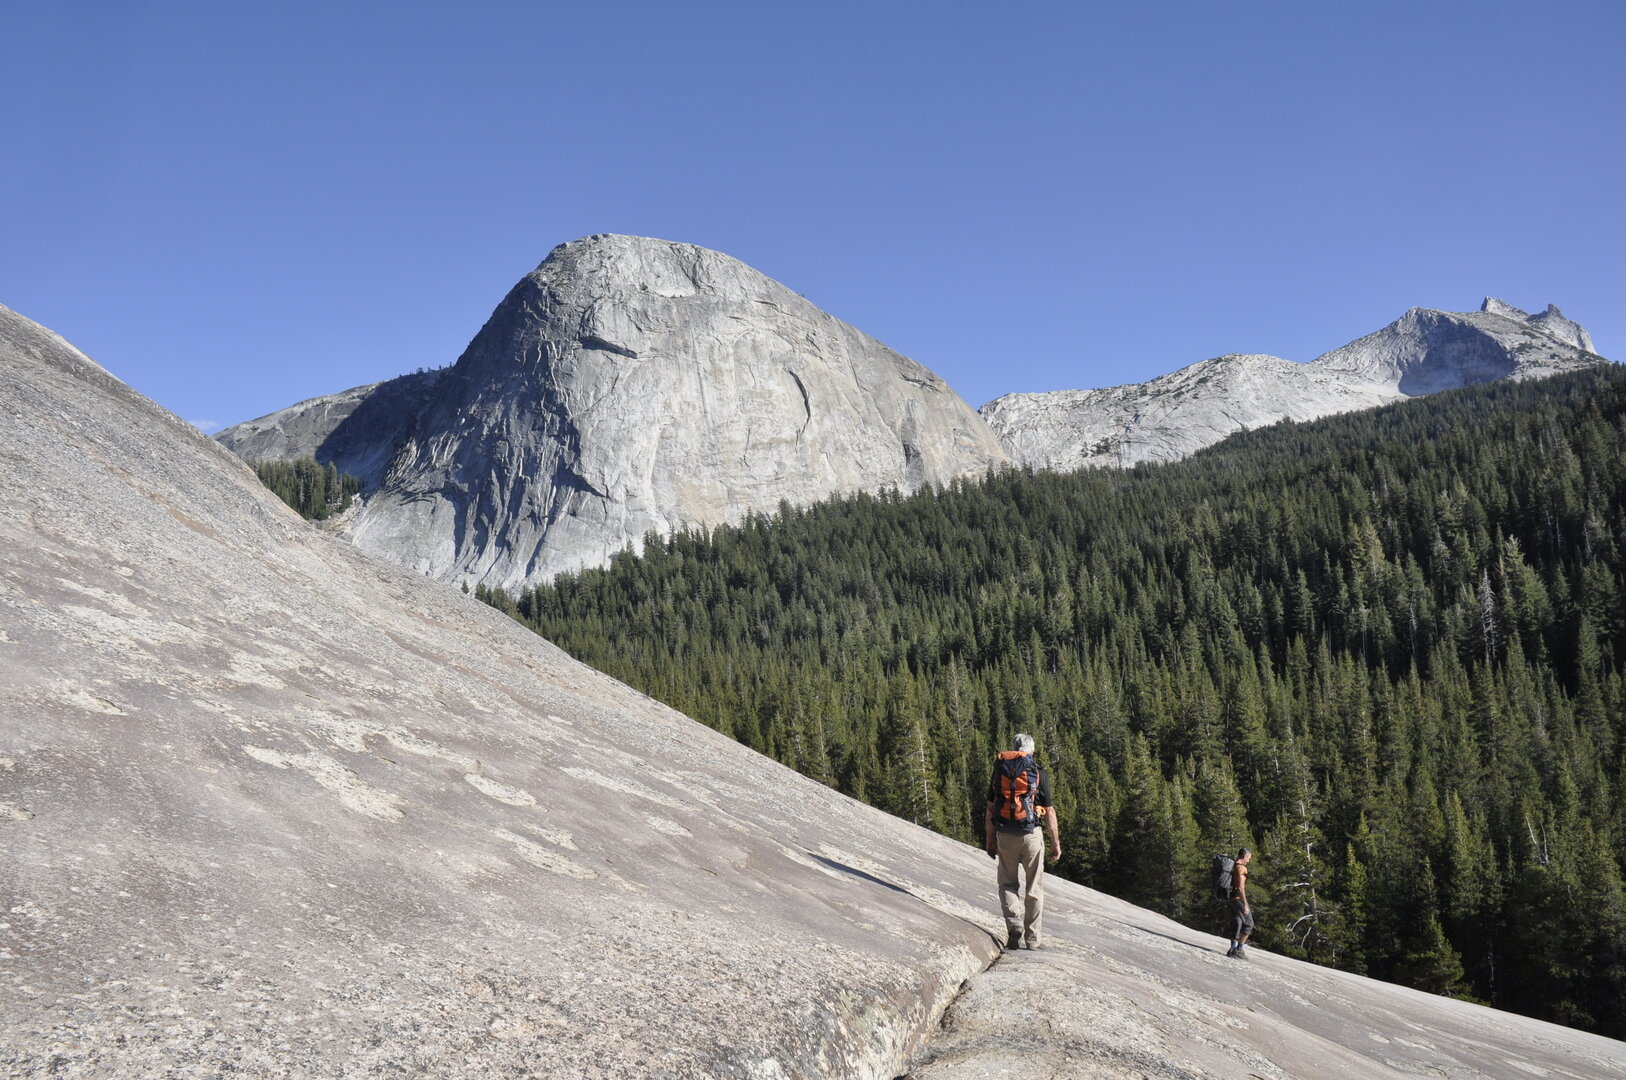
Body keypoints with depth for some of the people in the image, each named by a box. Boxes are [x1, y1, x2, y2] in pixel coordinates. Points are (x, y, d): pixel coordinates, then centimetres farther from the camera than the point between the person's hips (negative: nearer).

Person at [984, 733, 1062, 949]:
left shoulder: (999, 771, 5)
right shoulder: (1038, 774, -3)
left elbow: (990, 809, 6)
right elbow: (1049, 811, -3)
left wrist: (990, 840, 13)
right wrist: (1056, 843, 4)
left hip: (1004, 834, 2)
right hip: (1031, 834, -2)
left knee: (1008, 883, 12)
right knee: (1034, 887, 10)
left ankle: (1014, 925, -10)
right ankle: (1032, 937, 12)